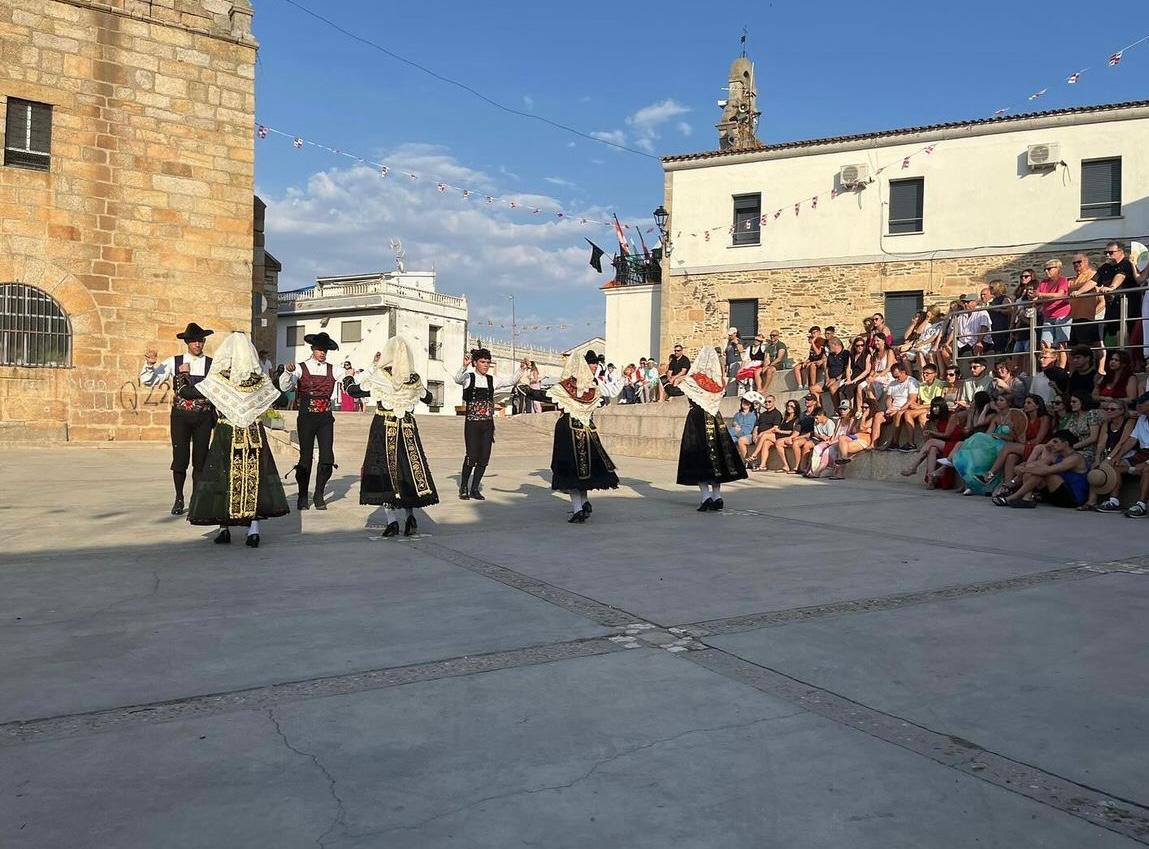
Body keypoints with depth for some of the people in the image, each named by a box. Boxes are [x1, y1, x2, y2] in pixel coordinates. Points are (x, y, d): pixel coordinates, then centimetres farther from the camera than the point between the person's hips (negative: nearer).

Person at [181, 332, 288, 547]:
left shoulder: (219, 379, -10)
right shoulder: (261, 379, -3)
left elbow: (187, 392, -5)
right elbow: (279, 399, 10)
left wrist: (183, 380, 17)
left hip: (227, 435, -2)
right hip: (254, 434, 2)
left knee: (224, 478, 11)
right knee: (254, 477, 7)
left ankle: (224, 527, 15)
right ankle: (253, 528, 1)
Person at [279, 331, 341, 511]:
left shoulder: (332, 370, 9)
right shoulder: (301, 368, 0)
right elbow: (285, 387, -9)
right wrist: (288, 372, -27)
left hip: (325, 418, 2)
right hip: (306, 417, -2)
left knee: (327, 459, -3)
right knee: (305, 458, 1)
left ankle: (319, 495, 12)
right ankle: (303, 497, 15)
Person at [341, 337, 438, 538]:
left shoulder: (378, 376, -9)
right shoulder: (414, 379, -1)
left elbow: (352, 390, 0)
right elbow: (428, 398, 15)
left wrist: (348, 376, 20)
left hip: (383, 429, -2)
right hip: (408, 430, 2)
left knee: (385, 470, 4)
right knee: (409, 468, 12)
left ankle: (392, 521, -2)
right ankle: (410, 515, 0)